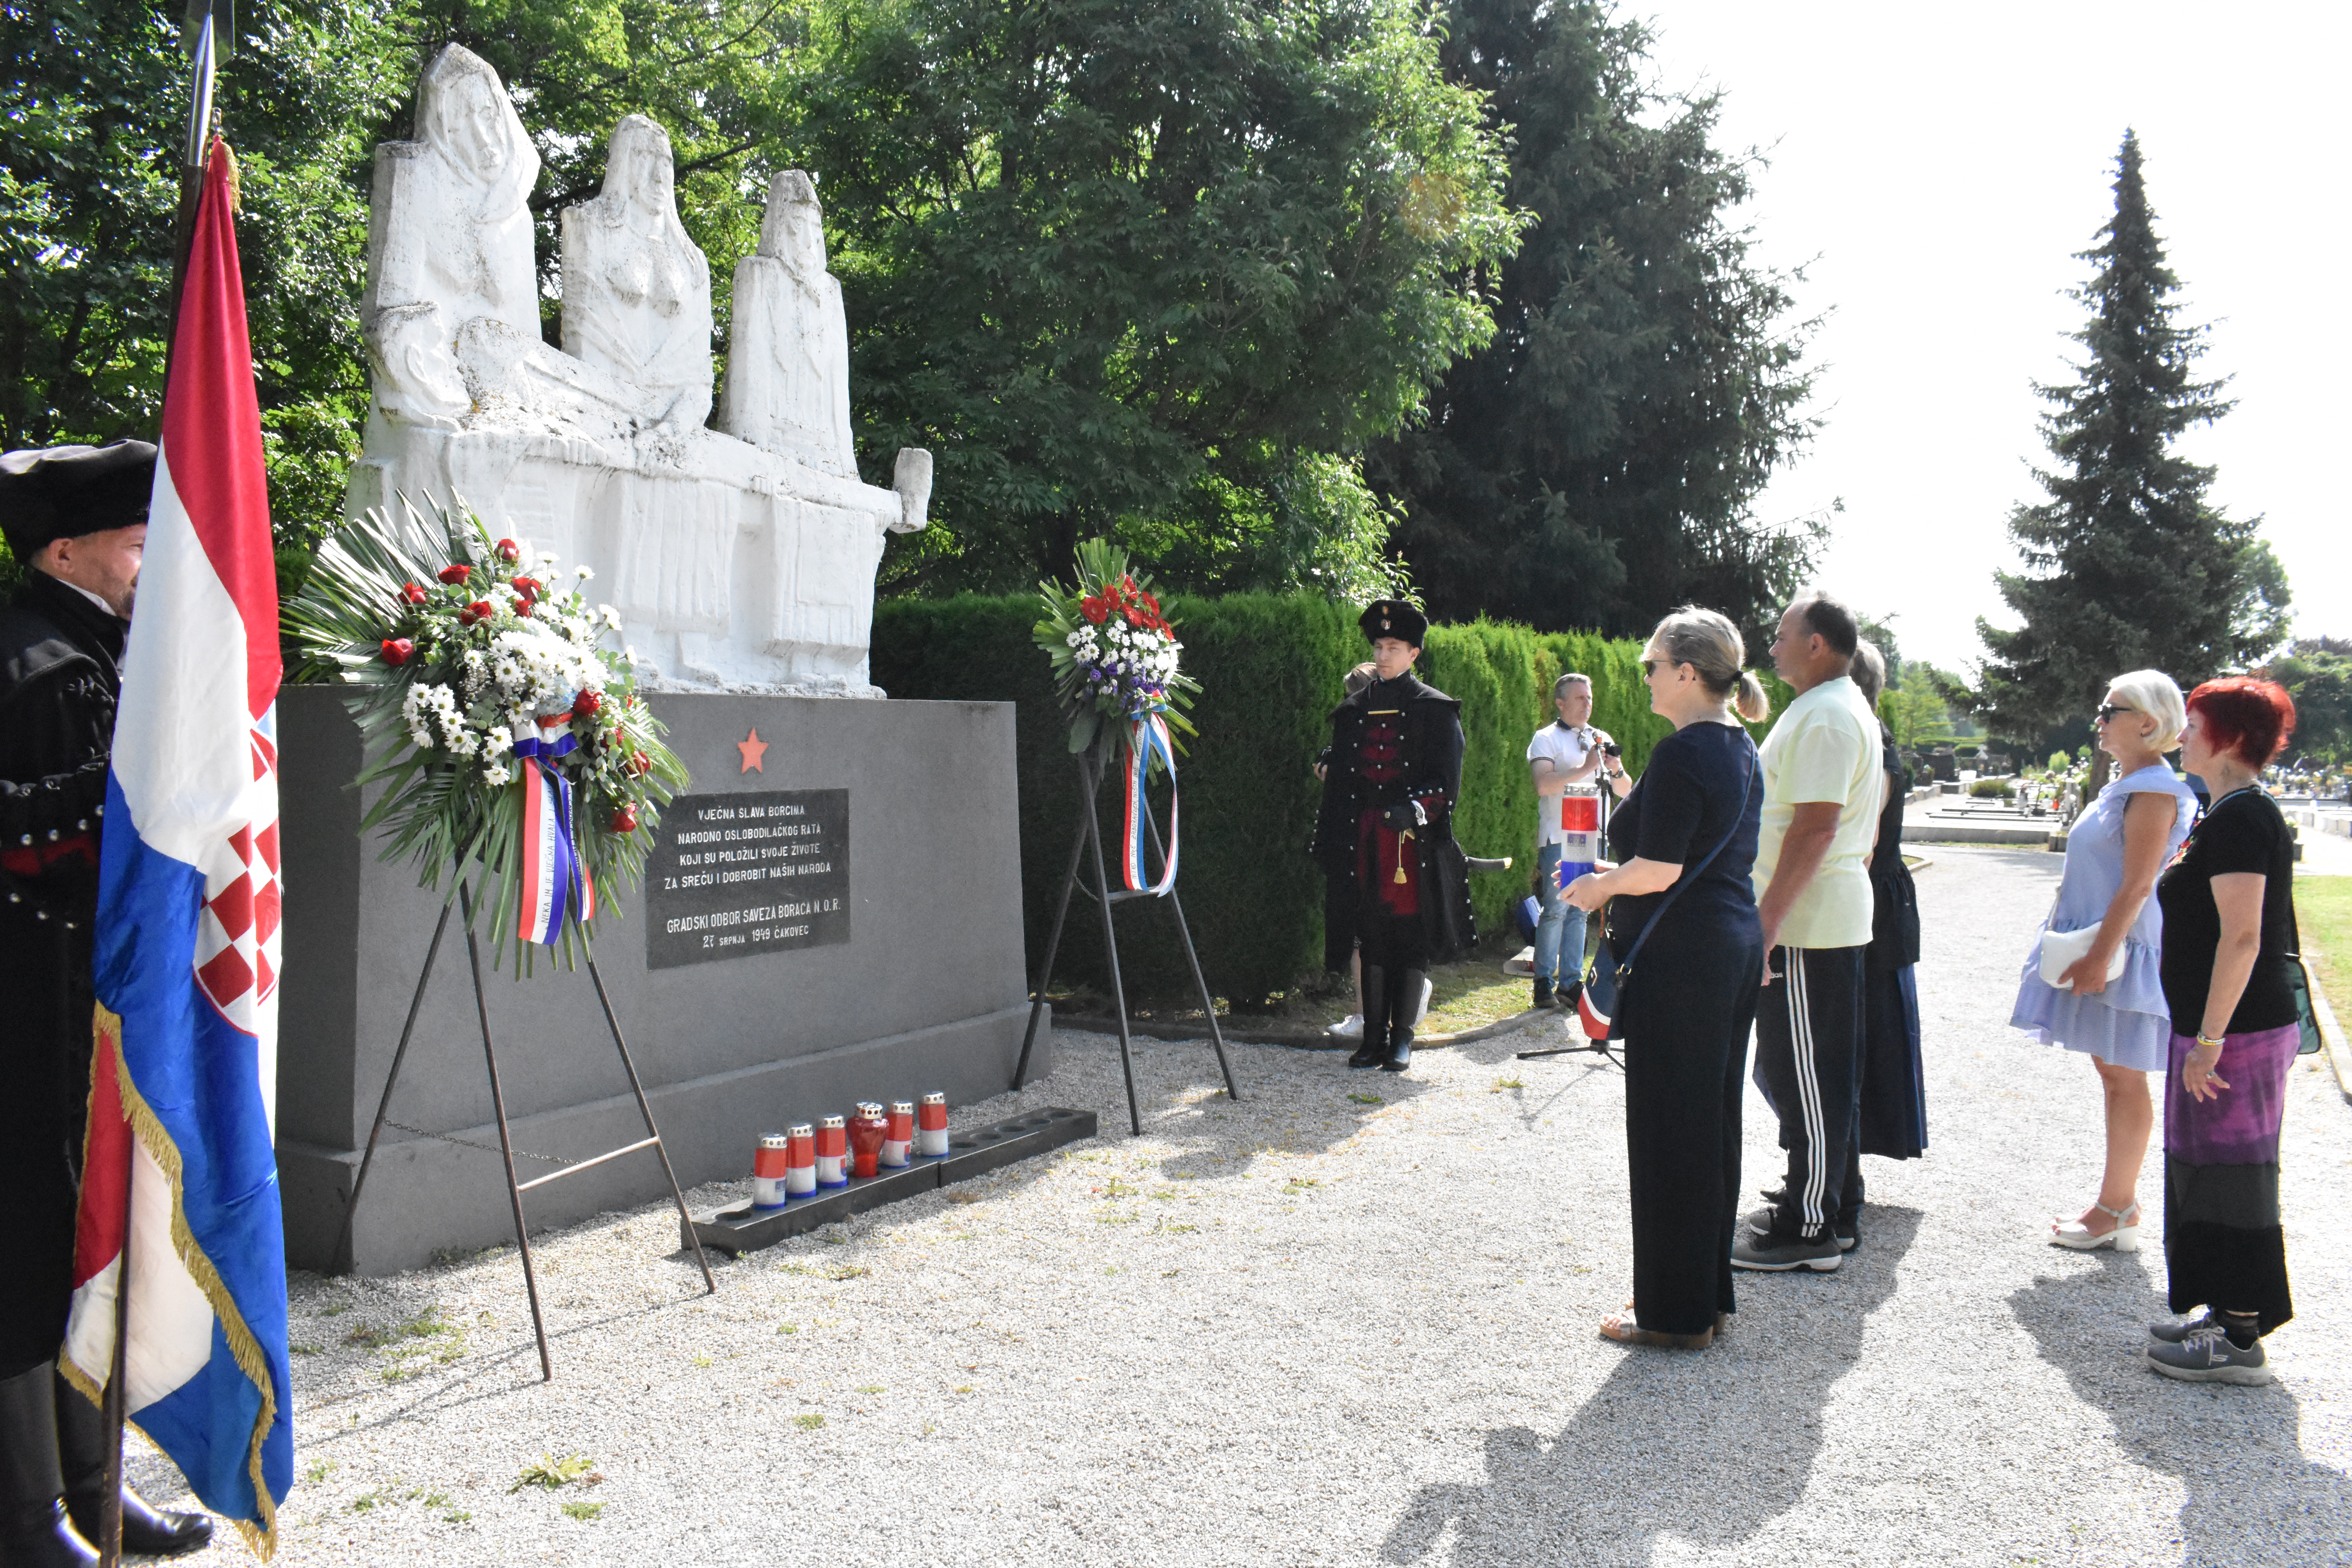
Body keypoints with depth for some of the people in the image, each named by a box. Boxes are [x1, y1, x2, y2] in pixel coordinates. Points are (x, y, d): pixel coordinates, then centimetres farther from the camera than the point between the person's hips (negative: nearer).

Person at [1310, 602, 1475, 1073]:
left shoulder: (1435, 710, 2)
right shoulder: (1353, 710, 13)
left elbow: (1446, 781, -3)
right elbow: (1337, 781, 13)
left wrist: (1416, 808, -21)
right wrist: (1329, 845, 8)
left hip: (1414, 839, -3)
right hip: (1365, 840, 3)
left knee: (1412, 937, 0)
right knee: (1372, 938, 5)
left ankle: (1402, 1038, 9)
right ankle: (1374, 1037, 12)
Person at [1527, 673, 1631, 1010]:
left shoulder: (1602, 739, 17)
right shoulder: (1546, 739, 0)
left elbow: (1625, 791, 16)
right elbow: (1544, 784, -16)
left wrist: (1616, 770, -4)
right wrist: (1586, 768, -18)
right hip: (1559, 839, -5)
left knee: (1579, 910, 6)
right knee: (1556, 909, -6)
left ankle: (1571, 982, 10)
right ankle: (1544, 981, 4)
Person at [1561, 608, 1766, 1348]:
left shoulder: (1681, 754, -17)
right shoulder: (1741, 749, 12)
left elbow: (1659, 870, -21)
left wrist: (1601, 886, -4)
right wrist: (1621, 875, 16)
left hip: (1680, 957, -10)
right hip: (1735, 945, 10)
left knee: (1668, 1128, 0)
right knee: (1713, 1122, 16)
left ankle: (1675, 1313, 10)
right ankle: (1709, 1296, 27)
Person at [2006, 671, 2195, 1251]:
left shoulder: (2154, 791, -15)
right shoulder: (2125, 785, 14)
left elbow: (2137, 886, -20)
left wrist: (2101, 956, -22)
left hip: (2123, 947, -10)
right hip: (2098, 944, 10)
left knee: (2124, 1079, -2)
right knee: (2112, 1074, 13)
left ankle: (2118, 1212, 5)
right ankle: (2119, 1203, 22)